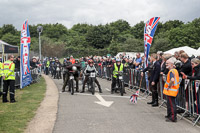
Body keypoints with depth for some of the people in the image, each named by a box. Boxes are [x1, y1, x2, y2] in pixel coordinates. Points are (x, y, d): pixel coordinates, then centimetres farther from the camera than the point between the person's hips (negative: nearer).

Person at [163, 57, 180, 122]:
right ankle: (169, 115, 32)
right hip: (173, 89, 10)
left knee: (171, 104, -5)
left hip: (171, 90, -10)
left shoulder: (171, 71, -19)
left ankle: (173, 118, 0)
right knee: (169, 103, 20)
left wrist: (169, 86, -21)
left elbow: (172, 80, -36)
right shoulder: (175, 70, 12)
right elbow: (176, 79, 24)